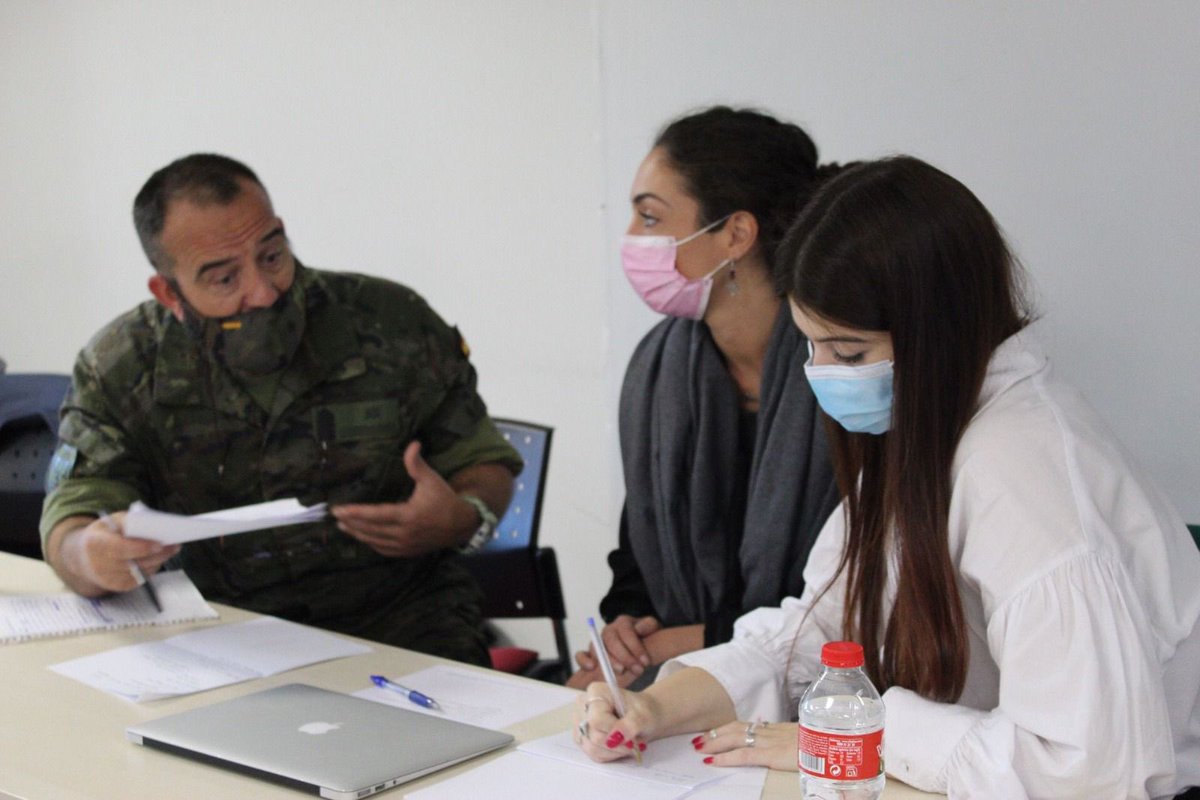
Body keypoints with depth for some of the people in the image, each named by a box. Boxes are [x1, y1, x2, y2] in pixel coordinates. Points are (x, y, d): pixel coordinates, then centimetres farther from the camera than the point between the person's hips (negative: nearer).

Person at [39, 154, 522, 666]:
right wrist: (92, 557, -35)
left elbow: (483, 463, 9)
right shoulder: (120, 369, -2)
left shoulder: (393, 325, -1)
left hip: (396, 615, 0)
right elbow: (68, 524, -9)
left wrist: (462, 520, -16)